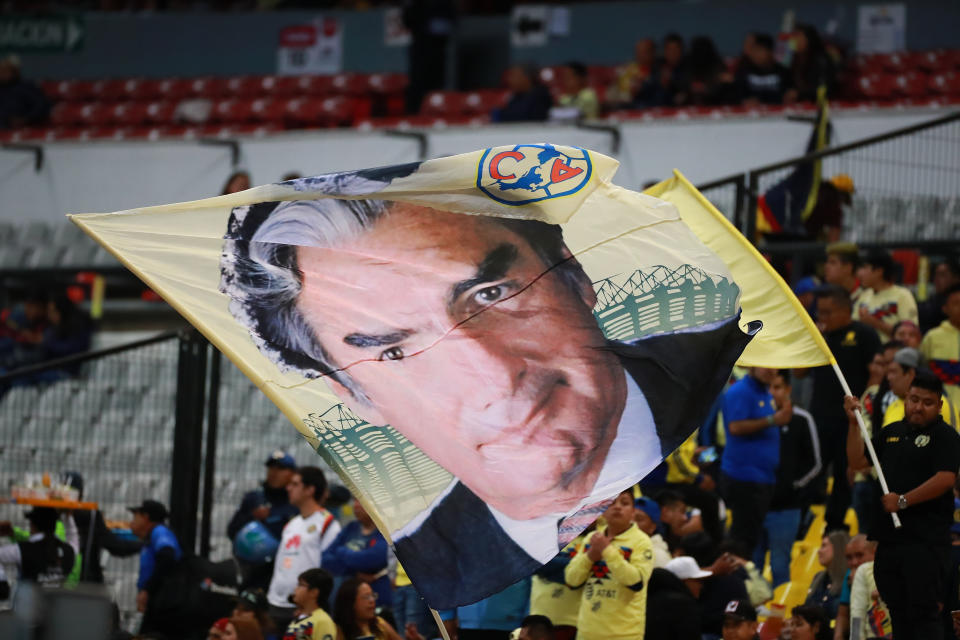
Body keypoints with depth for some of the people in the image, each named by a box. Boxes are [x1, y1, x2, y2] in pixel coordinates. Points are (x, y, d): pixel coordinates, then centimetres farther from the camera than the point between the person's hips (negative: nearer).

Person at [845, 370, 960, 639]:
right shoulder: (891, 433, 19)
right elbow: (858, 461, 19)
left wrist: (903, 501, -15)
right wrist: (854, 423, 9)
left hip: (926, 539, -7)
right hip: (890, 536, 7)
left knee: (924, 611, -12)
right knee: (898, 612, 10)